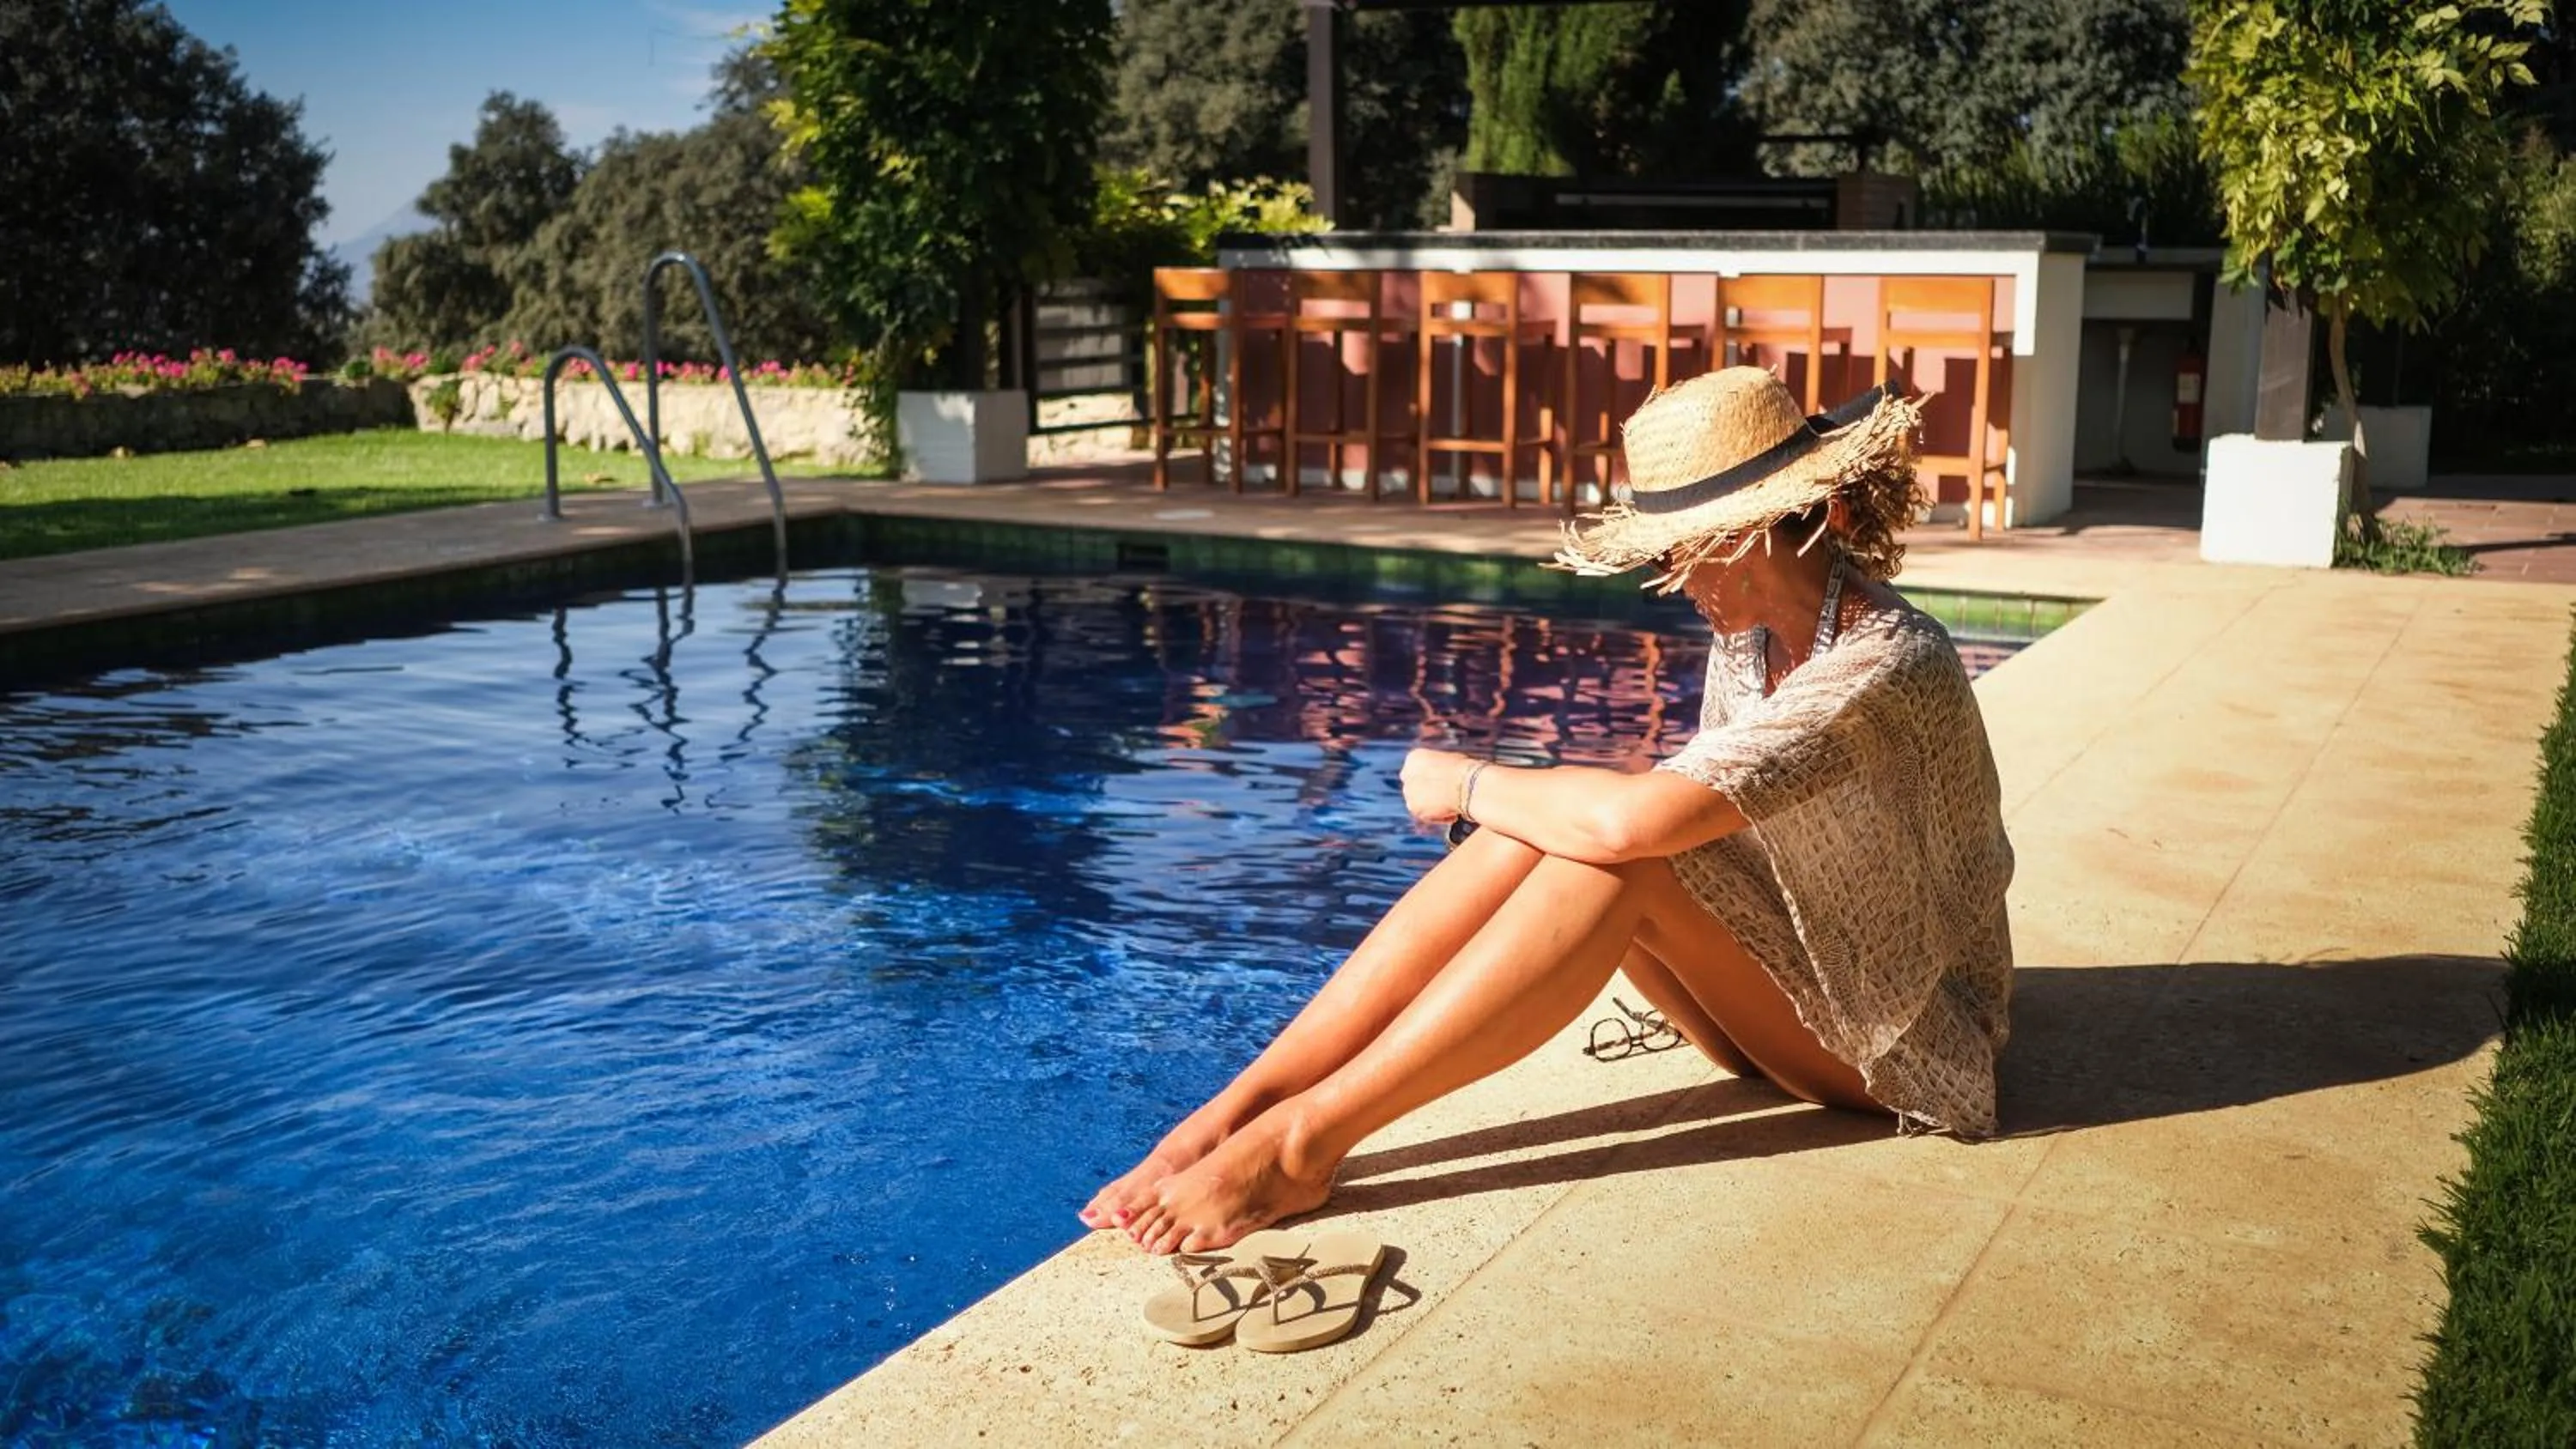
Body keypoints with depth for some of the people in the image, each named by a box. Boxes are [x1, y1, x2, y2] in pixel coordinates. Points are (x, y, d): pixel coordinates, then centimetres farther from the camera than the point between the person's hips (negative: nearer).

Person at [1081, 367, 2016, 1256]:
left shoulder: (1886, 663, -27)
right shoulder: (1749, 634, 1)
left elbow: (1635, 818, -37)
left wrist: (1463, 783, -20)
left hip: (1910, 1041, -7)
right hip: (1787, 987, 7)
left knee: (1613, 848, -31)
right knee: (1543, 826, -20)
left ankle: (1305, 1138, -31)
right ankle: (1242, 1105, -26)